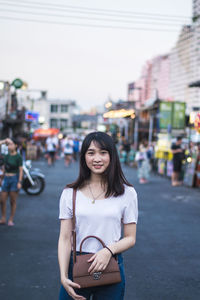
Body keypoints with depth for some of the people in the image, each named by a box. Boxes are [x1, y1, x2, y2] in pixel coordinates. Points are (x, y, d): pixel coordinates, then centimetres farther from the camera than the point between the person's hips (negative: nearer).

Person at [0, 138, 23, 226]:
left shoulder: (18, 157, -6)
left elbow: (21, 170, -8)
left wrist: (19, 182, -14)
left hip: (14, 179, -5)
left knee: (13, 201, 2)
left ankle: (11, 220, 10)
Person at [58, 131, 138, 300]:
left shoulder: (127, 193, -2)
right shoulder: (70, 193, 0)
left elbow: (130, 238, 1)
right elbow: (65, 239, -1)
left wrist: (109, 250, -18)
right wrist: (63, 276, -11)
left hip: (111, 267, 0)